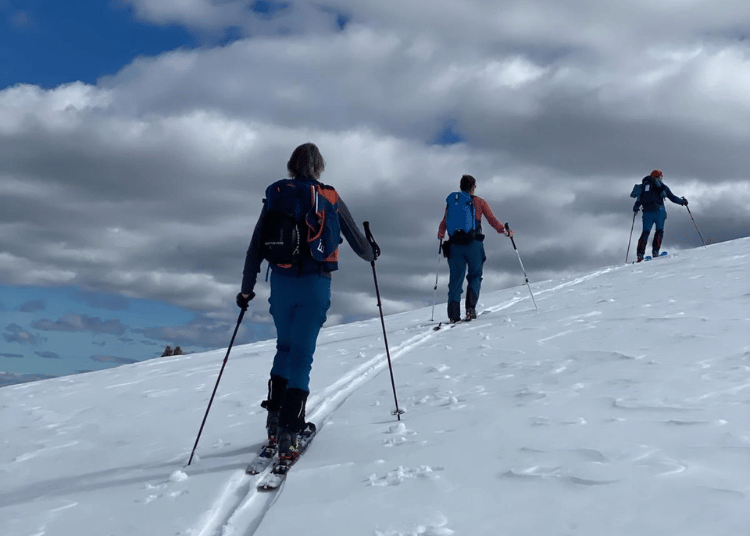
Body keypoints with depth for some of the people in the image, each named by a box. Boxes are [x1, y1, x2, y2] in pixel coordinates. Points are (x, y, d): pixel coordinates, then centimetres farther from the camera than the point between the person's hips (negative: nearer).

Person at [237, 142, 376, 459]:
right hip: (316, 284, -2)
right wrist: (371, 254, 30)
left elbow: (256, 246, 3)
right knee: (302, 354, -1)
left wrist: (247, 288, 10)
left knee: (285, 347, 21)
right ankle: (288, 430, -8)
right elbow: (356, 241, 8)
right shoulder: (330, 198, 1)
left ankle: (275, 417, 14)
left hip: (282, 282, 2)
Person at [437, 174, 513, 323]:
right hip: (474, 244, -2)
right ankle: (470, 308, -8)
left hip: (455, 245, 2)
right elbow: (492, 220, 6)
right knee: (475, 276, 12)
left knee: (456, 279, 4)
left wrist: (440, 236, 32)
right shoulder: (479, 202, 5)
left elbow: (444, 223, 13)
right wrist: (505, 232, 17)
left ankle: (453, 314, -8)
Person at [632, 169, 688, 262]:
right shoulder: (661, 186, 8)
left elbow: (639, 199, 7)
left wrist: (635, 208, 20)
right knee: (659, 230, 12)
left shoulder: (644, 185, 15)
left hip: (647, 212, 3)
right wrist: (682, 201, 22)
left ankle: (640, 253, -5)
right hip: (659, 210, -3)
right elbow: (672, 198, 9)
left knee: (645, 232, 7)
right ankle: (655, 251, -1)